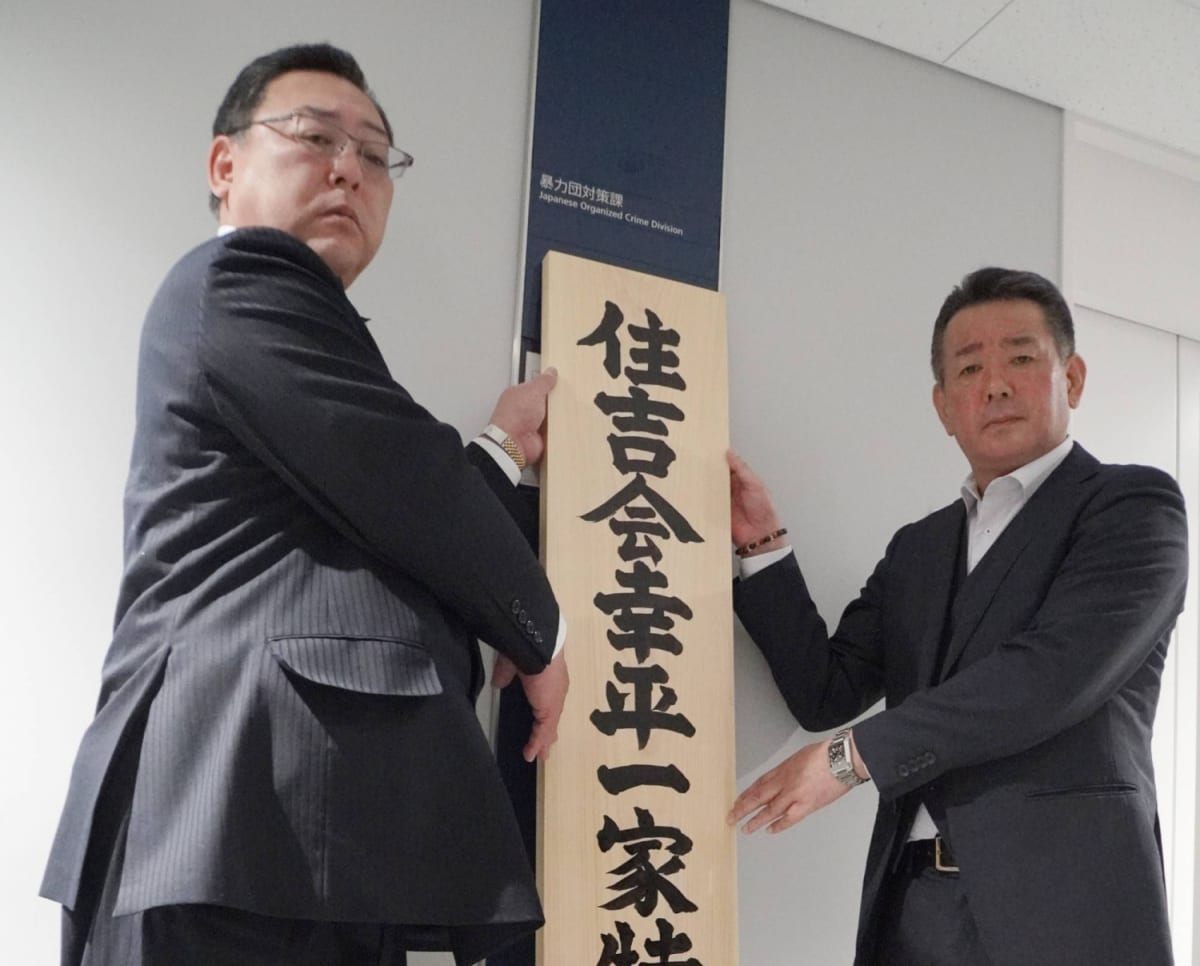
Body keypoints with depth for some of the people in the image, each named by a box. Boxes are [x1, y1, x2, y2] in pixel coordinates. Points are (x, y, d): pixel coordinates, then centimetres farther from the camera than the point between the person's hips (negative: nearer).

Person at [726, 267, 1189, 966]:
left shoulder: (1133, 504, -2)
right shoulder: (917, 550, 17)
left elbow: (1054, 673, -16)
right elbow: (827, 692, 13)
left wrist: (855, 755, -14)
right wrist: (763, 543, 5)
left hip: (1061, 896, -5)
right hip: (914, 901, 5)